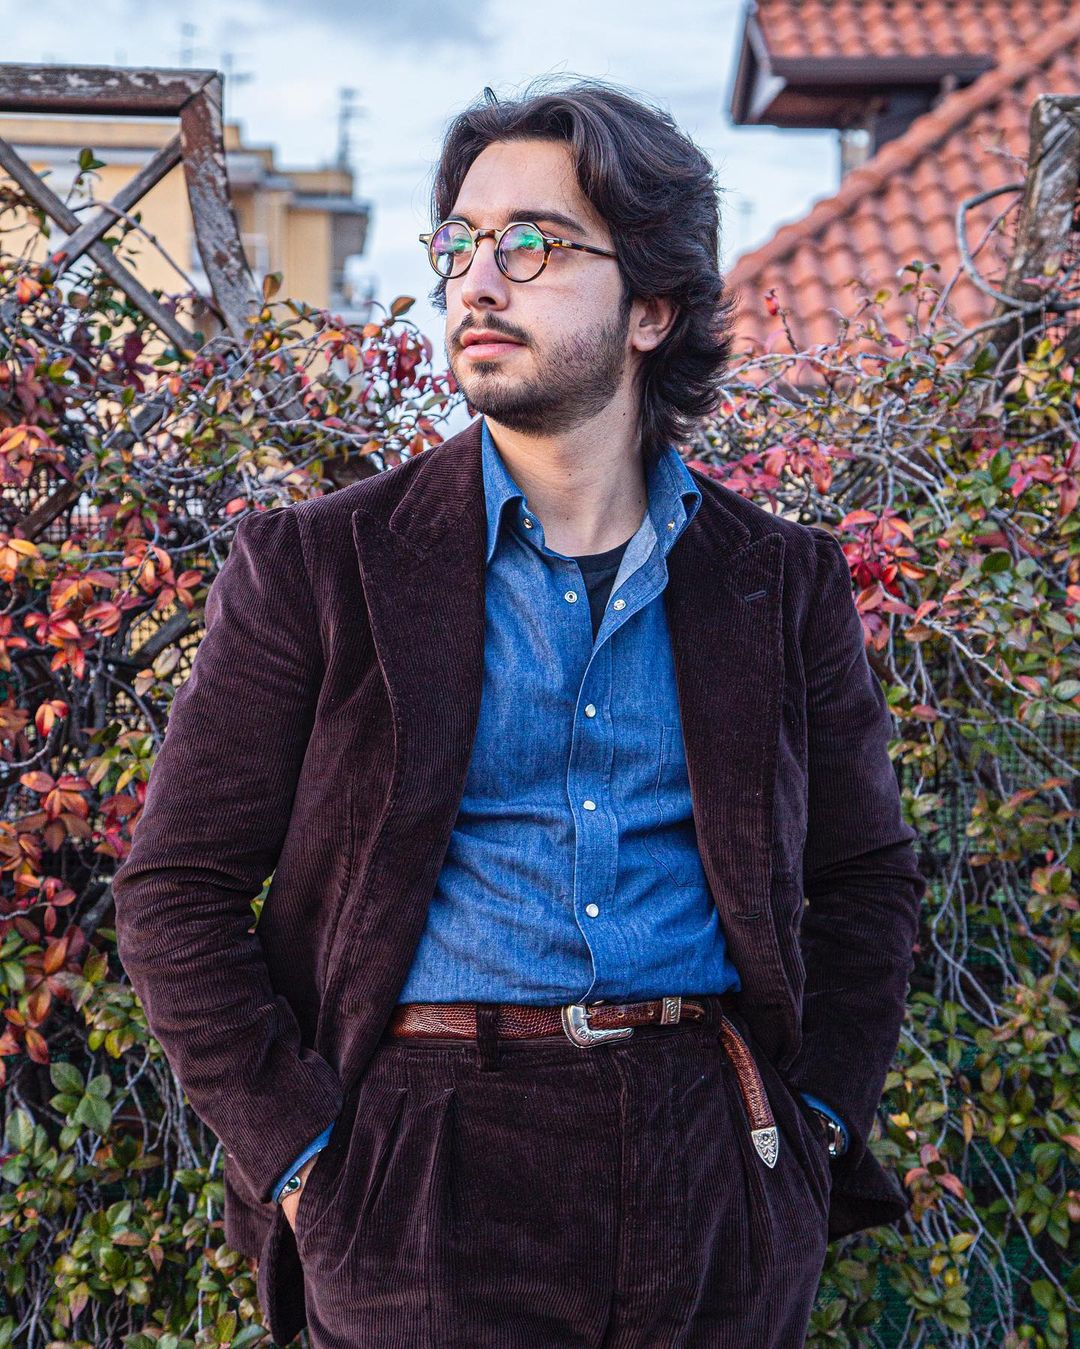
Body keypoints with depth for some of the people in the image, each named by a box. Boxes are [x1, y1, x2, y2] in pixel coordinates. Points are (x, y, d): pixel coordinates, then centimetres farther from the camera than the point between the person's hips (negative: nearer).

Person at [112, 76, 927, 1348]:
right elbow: (177, 889, 0)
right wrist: (299, 1155, -8)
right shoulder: (316, 568, 0)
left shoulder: (785, 582, 7)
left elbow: (865, 880, 15)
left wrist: (817, 1123, 4)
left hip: (718, 1182, 2)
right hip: (424, 1184, -2)